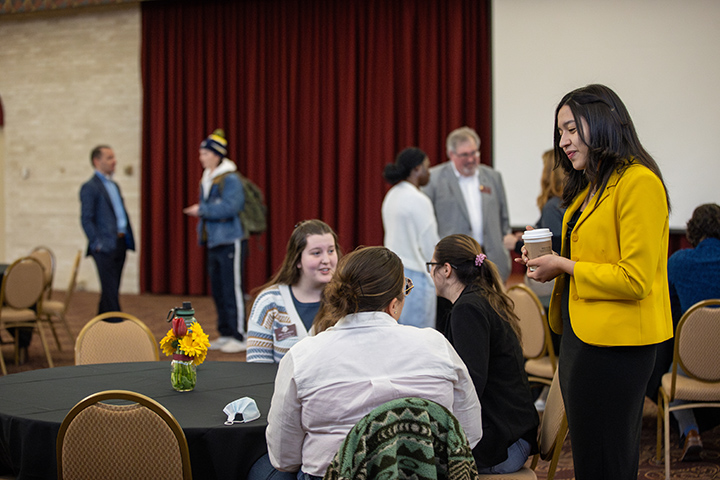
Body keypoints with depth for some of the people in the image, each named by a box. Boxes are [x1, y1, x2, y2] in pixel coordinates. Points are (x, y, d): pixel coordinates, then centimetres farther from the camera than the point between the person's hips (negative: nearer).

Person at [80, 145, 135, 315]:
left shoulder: (114, 185, 20)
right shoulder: (89, 187, -6)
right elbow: (86, 220, -10)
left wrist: (128, 240, 13)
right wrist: (97, 244, -16)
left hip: (120, 245, 8)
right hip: (105, 246, -8)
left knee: (110, 291, 12)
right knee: (110, 291, -8)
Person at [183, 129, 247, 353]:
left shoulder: (230, 179, -12)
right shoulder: (206, 179, 16)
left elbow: (230, 207, -23)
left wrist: (202, 210, -17)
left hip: (229, 242, -9)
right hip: (213, 242, 9)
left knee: (232, 289, -7)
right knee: (217, 290, 12)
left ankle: (239, 337, -2)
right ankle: (226, 334, 21)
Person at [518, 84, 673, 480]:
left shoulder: (638, 182, -14)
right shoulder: (590, 187, 16)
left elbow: (635, 279, -20)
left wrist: (565, 266, -13)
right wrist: (550, 262, 8)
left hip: (613, 344, -10)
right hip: (580, 337, 10)